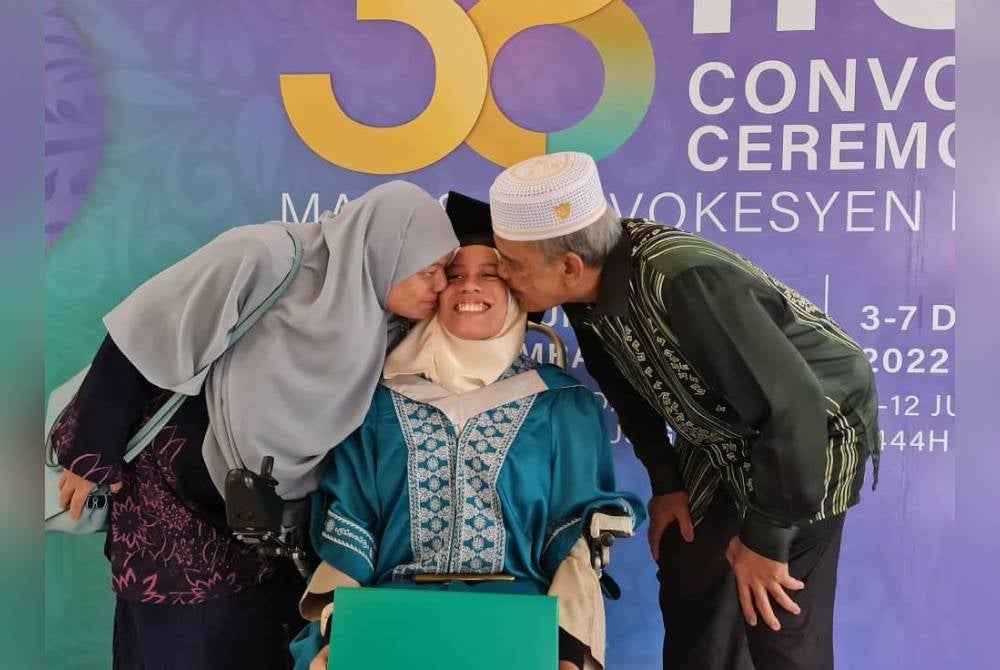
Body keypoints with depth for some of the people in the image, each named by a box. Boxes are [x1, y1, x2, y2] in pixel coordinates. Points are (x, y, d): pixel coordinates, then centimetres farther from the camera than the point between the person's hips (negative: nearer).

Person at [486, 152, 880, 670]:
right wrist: (665, 483, 7)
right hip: (724, 433, 7)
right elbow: (629, 384, 4)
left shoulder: (683, 282, -39)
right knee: (687, 588, 15)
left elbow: (794, 405, -34)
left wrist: (766, 538, -24)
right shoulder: (590, 289, -14)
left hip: (814, 429, -7)